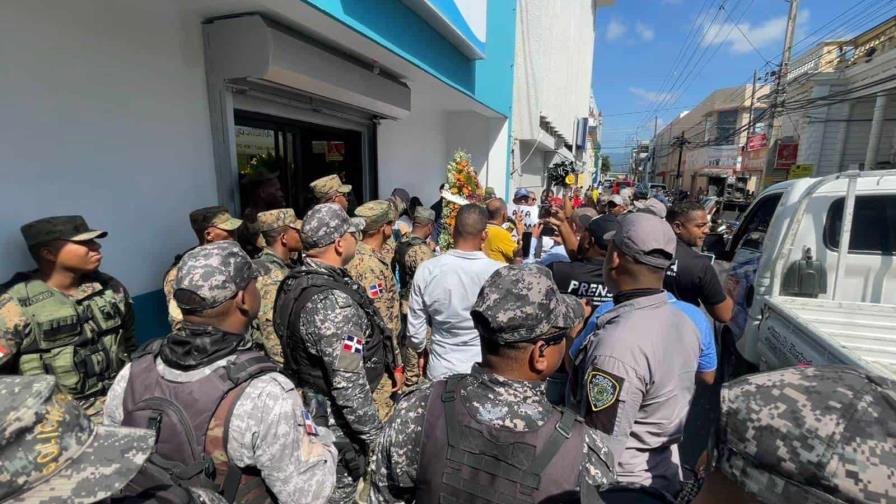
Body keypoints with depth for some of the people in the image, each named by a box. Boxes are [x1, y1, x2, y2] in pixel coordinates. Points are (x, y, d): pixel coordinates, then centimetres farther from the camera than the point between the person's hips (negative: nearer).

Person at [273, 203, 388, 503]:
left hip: (306, 402, 9)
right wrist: (373, 434, -19)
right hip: (335, 418, -9)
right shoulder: (332, 301, -31)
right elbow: (348, 383, -30)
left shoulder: (295, 280, 0)